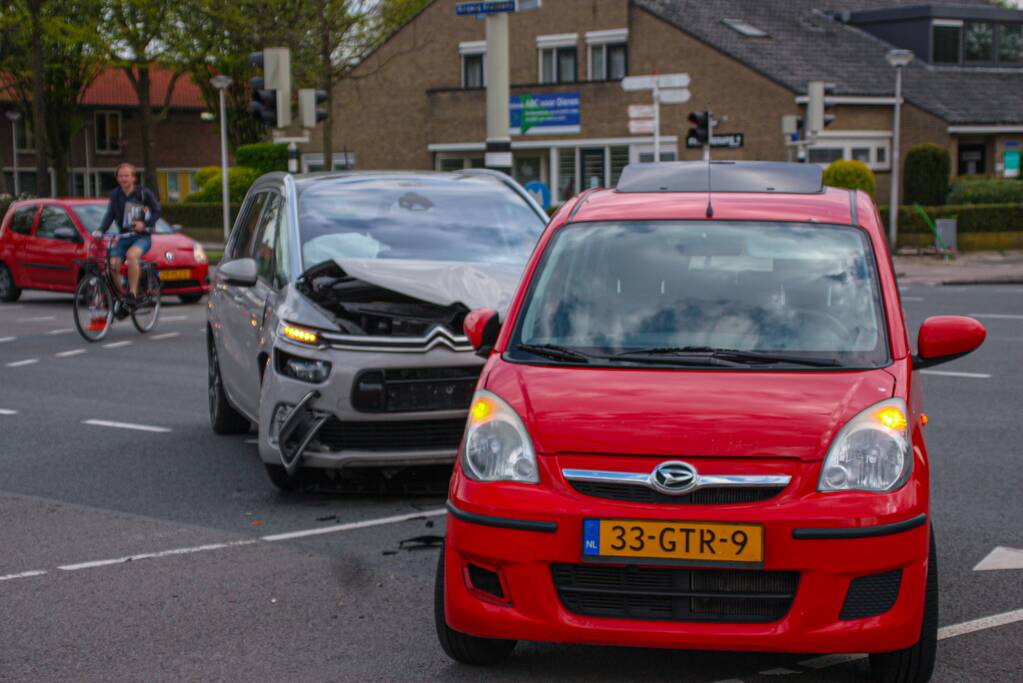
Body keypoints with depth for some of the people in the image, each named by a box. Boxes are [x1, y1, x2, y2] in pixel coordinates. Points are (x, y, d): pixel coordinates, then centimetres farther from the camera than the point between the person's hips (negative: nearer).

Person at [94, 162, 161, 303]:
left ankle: (133, 293, -29)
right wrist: (101, 230, -17)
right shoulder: (115, 195, 5)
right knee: (113, 264, -17)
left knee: (131, 255, -35)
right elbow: (110, 214, 0)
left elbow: (157, 211, 0)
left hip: (142, 237, -4)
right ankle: (121, 296, 5)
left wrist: (144, 224, -17)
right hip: (124, 237, 4)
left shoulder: (143, 193, -4)